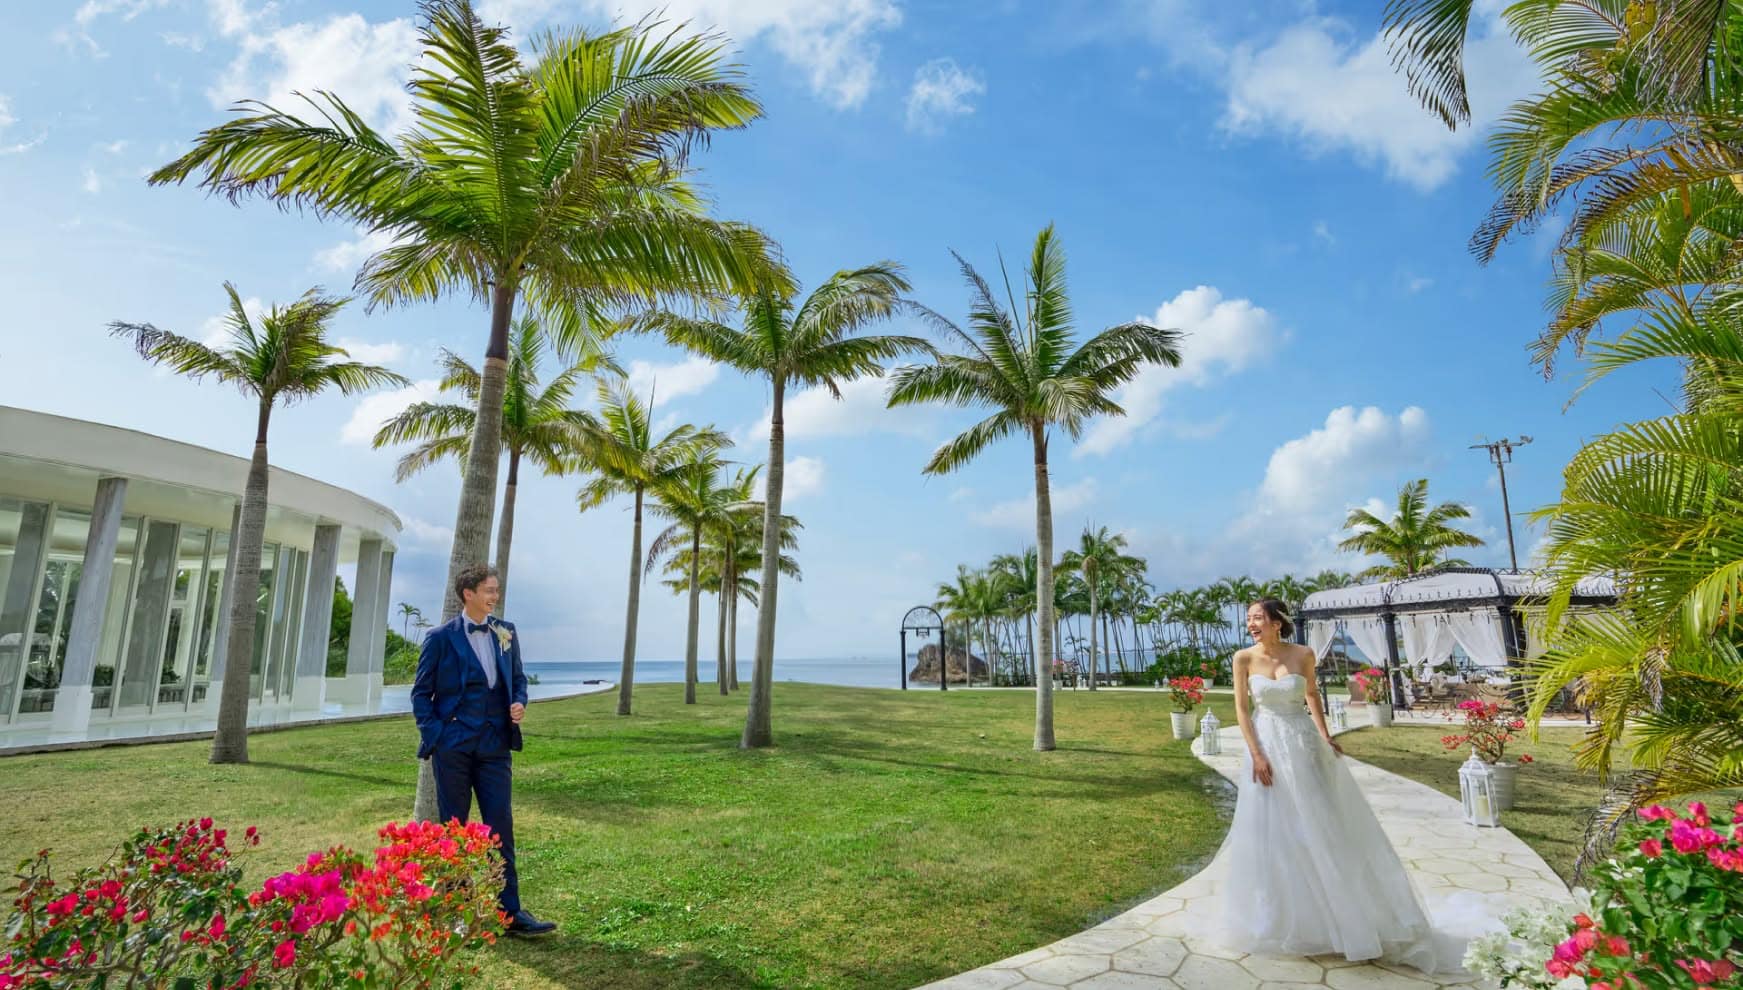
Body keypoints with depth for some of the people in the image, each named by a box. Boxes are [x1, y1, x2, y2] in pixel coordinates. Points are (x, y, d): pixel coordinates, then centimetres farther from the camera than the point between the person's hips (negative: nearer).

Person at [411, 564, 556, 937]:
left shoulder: (506, 633, 8)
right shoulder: (441, 637, -3)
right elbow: (421, 693, 1)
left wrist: (519, 703, -3)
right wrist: (433, 734, -8)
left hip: (495, 744, 3)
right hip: (453, 745, -3)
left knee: (501, 826, 2)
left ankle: (511, 911, 7)